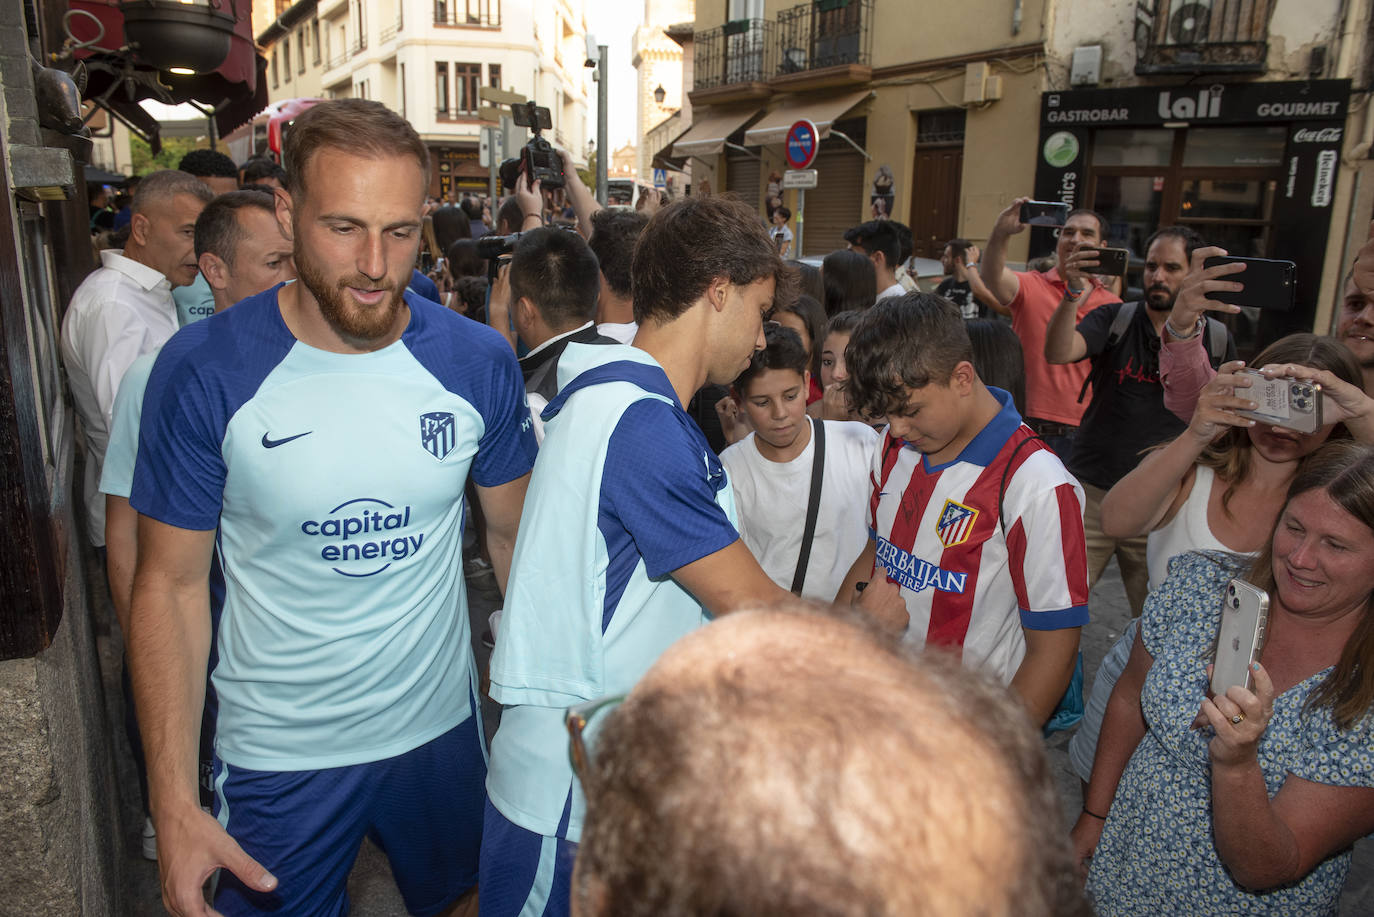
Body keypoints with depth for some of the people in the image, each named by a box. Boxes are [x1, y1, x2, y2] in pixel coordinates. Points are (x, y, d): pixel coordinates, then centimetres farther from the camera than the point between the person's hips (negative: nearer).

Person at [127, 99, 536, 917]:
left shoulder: (481, 362, -10)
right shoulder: (204, 370, -16)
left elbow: (514, 533, 0)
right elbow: (173, 583, -10)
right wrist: (174, 805, -13)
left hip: (442, 726, 3)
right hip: (278, 755, -2)